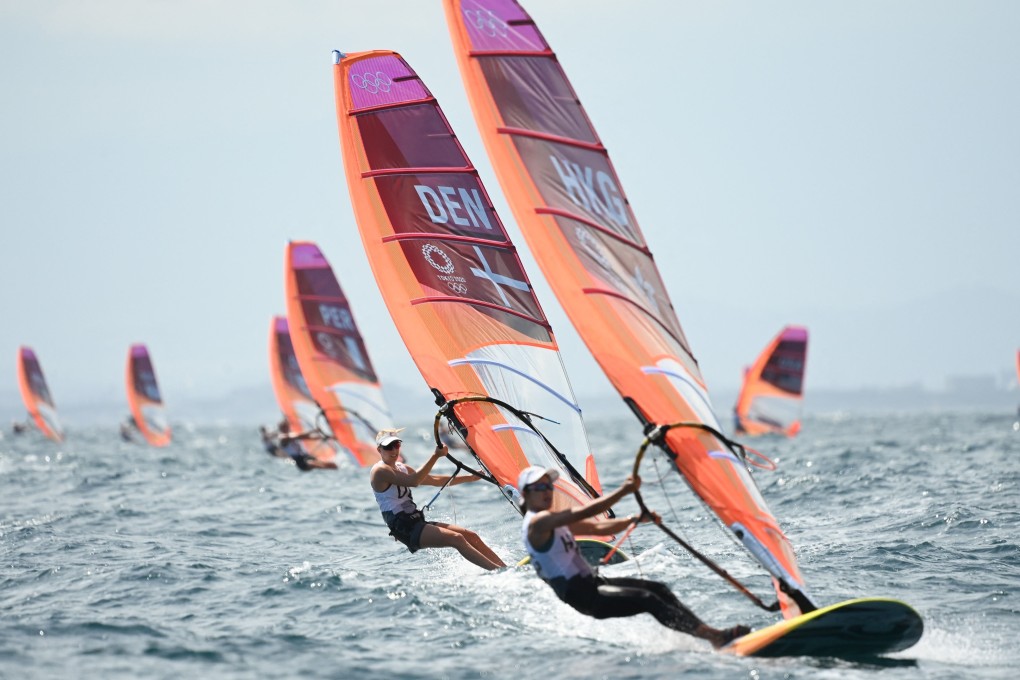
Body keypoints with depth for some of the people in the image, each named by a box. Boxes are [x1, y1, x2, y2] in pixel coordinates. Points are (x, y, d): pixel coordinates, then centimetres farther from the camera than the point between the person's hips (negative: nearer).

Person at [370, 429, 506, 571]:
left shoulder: (402, 468, 19)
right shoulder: (380, 471, -8)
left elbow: (436, 481, 26)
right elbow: (413, 482, -21)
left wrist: (471, 478, 24)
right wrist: (436, 456, -24)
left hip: (418, 523, 9)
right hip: (404, 529, -9)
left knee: (471, 536, -2)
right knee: (456, 539, -23)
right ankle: (497, 570, -27)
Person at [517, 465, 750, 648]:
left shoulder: (554, 520, 21)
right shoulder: (537, 522, -11)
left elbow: (598, 528, 23)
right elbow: (583, 512, -23)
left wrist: (637, 519, 10)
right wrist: (623, 491, -25)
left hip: (591, 584, 10)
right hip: (580, 595, -10)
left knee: (659, 589, -2)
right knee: (646, 599, -22)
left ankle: (700, 629, -14)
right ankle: (712, 636, -31)